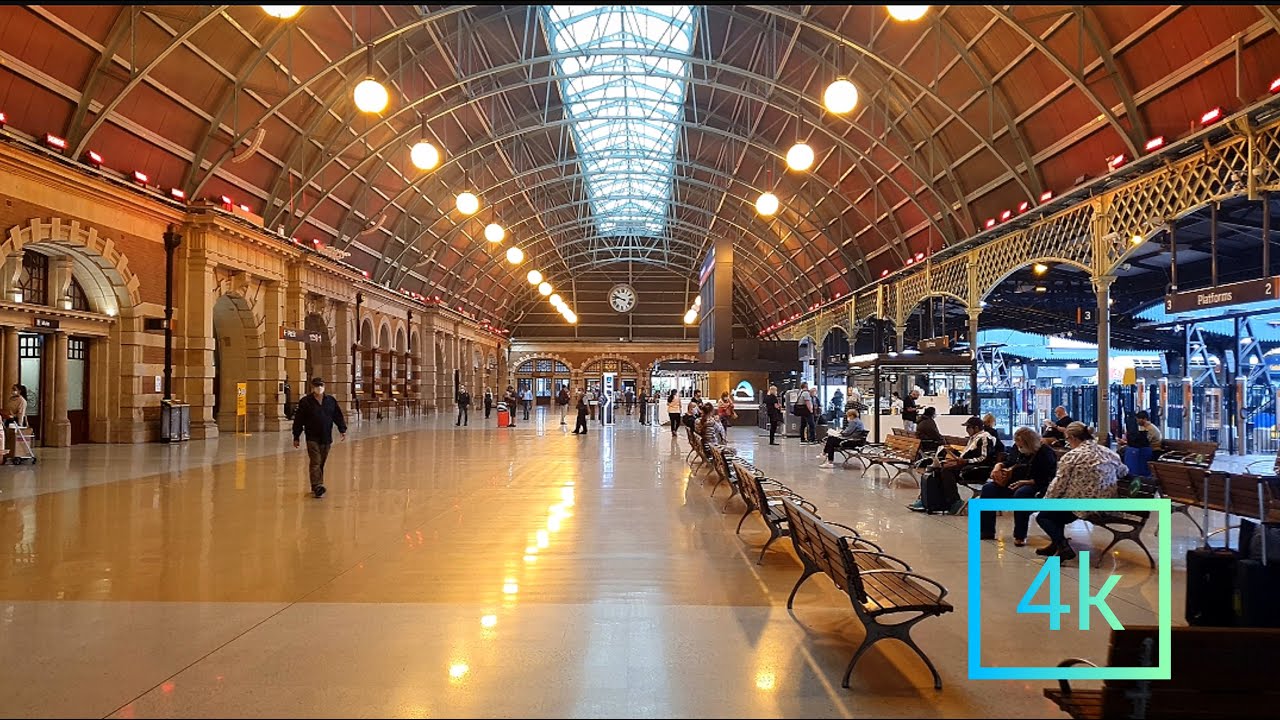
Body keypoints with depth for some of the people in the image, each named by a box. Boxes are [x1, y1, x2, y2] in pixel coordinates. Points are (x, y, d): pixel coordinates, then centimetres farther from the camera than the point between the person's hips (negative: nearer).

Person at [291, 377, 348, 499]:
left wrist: (343, 430, 3)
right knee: (315, 462, -13)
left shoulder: (331, 401, 8)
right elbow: (298, 420, 0)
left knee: (321, 463, 9)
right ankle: (318, 487, -19)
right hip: (312, 438, -4)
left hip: (326, 438, 4)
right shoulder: (305, 402, -2)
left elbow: (338, 416, 13)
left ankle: (315, 487, 19)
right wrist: (296, 437, 0)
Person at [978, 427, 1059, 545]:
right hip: (1014, 483, 7)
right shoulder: (1017, 448, 6)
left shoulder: (1045, 453, -14)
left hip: (1036, 487, -7)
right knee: (988, 488, -11)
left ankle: (1020, 536, -29)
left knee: (1021, 493, -40)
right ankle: (987, 532, -10)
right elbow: (1009, 463, 21)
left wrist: (1026, 482, -27)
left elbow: (1046, 480, -18)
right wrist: (998, 466, -1)